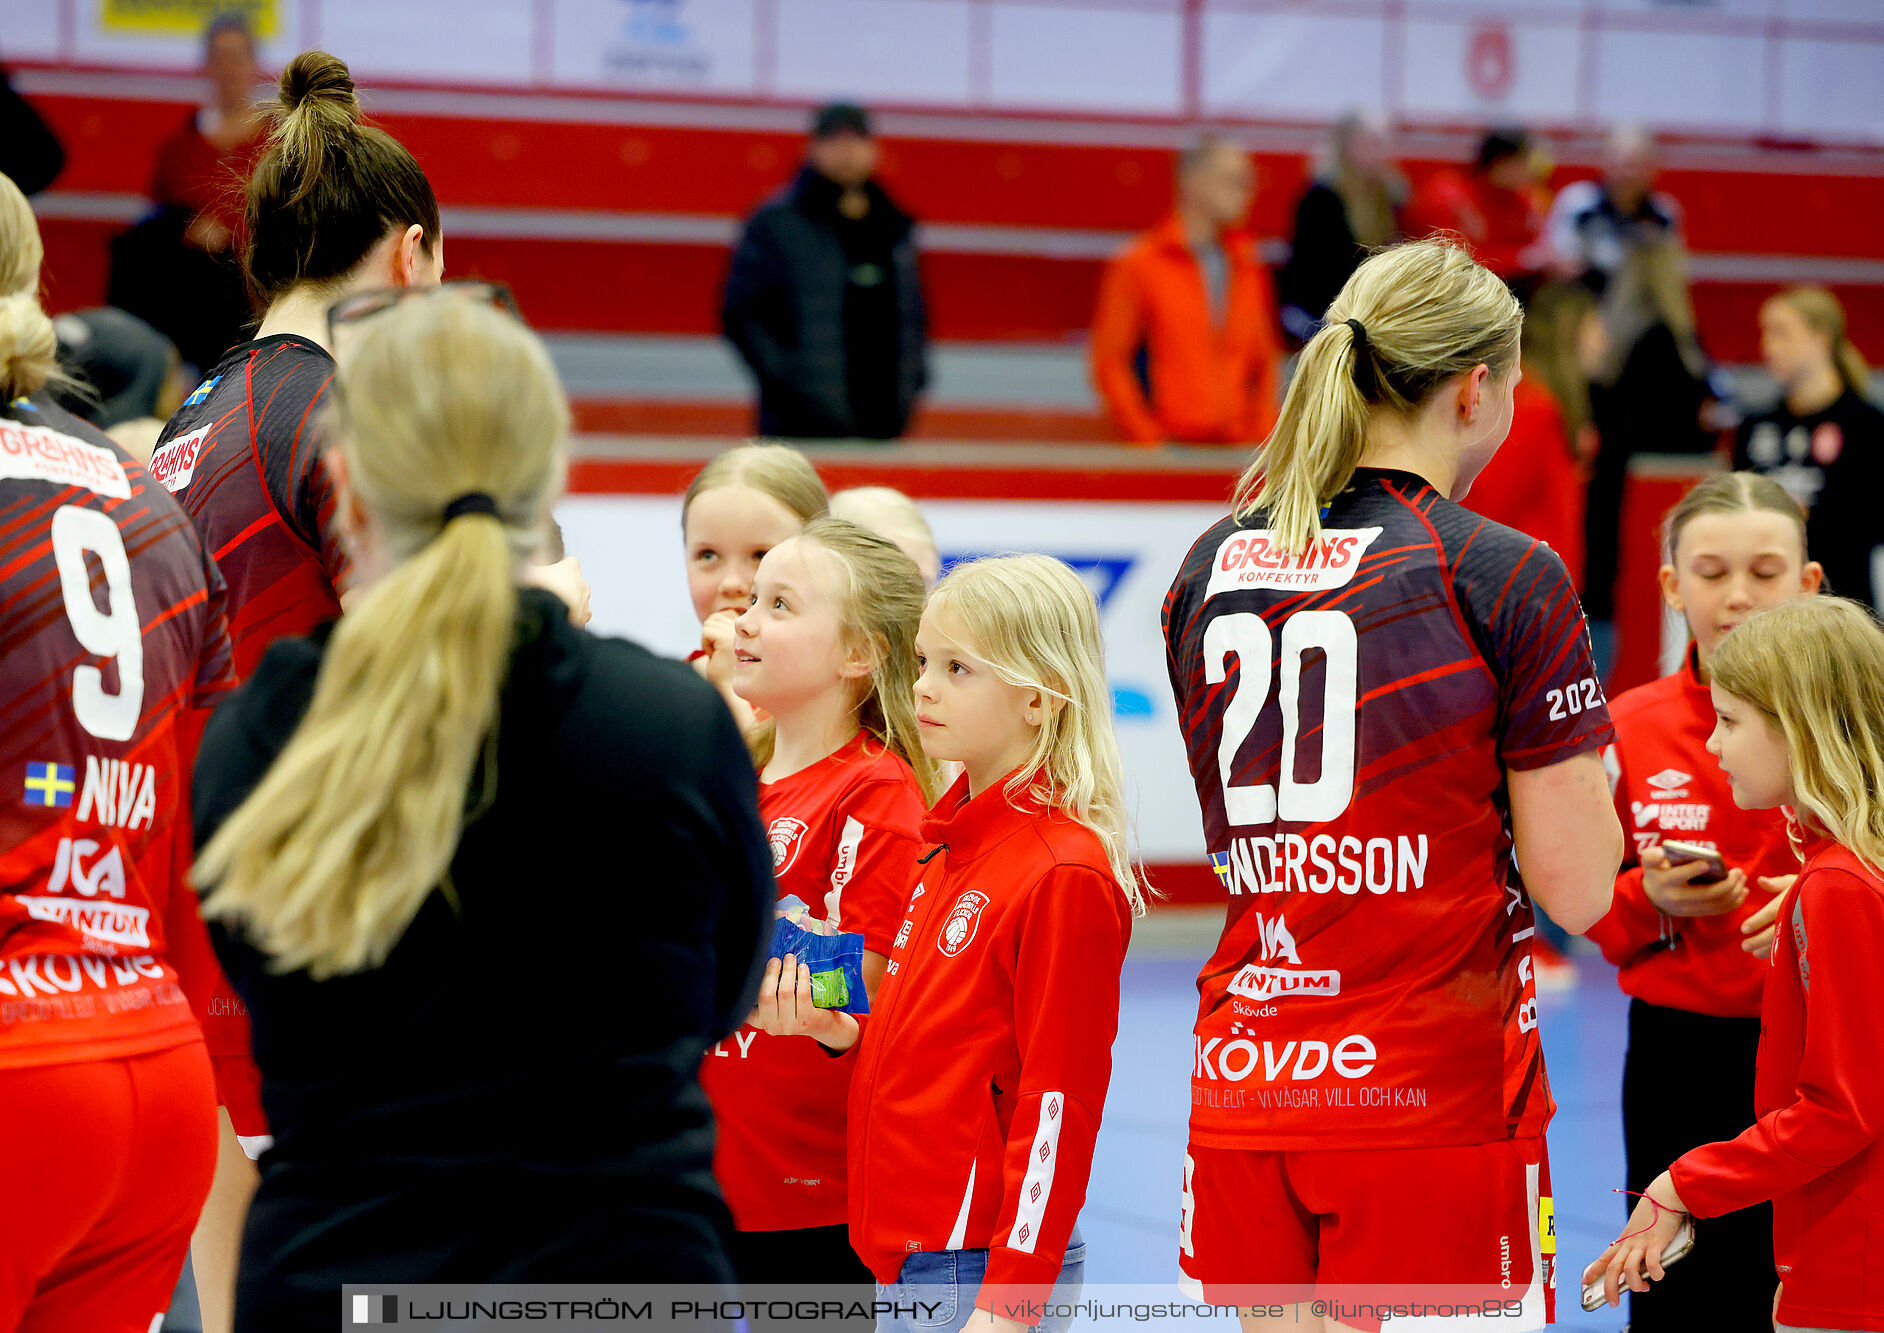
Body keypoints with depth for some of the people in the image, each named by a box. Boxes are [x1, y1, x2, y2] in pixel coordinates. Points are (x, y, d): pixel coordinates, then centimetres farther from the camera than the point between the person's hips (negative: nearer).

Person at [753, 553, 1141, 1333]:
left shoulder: (1065, 873, -14)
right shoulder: (946, 846, 12)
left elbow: (1057, 1108, -16)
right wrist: (840, 1032, 1)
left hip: (979, 1265, -8)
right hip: (905, 1258, 8)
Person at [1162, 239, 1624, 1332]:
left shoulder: (1210, 568, 8)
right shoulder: (1508, 580, -9)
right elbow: (1575, 894, -7)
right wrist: (1583, 767, 10)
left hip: (1246, 1077, 5)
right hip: (1433, 1097, -5)